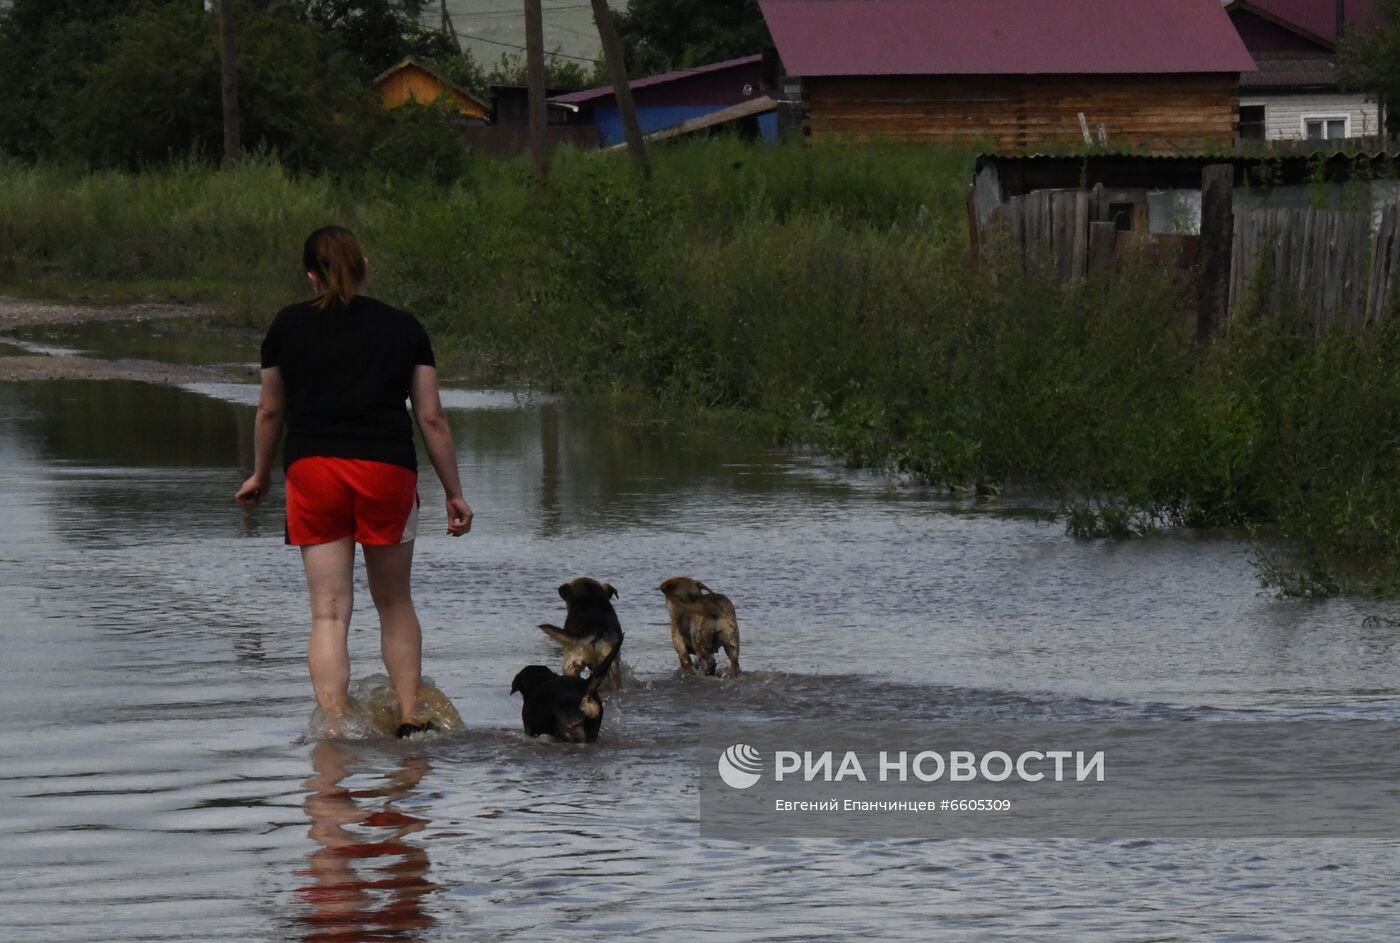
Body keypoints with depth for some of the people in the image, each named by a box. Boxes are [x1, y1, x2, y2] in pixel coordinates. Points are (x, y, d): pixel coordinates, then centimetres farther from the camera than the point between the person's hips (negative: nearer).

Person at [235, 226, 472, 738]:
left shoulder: (288, 326, 8)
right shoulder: (404, 328, 7)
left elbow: (270, 411, 15)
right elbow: (431, 418, 6)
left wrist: (261, 475, 31)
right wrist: (454, 493, 12)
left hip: (312, 467, 0)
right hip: (387, 467, 0)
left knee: (329, 612, -1)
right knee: (395, 603, 16)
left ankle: (335, 726, -12)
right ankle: (410, 716, 11)